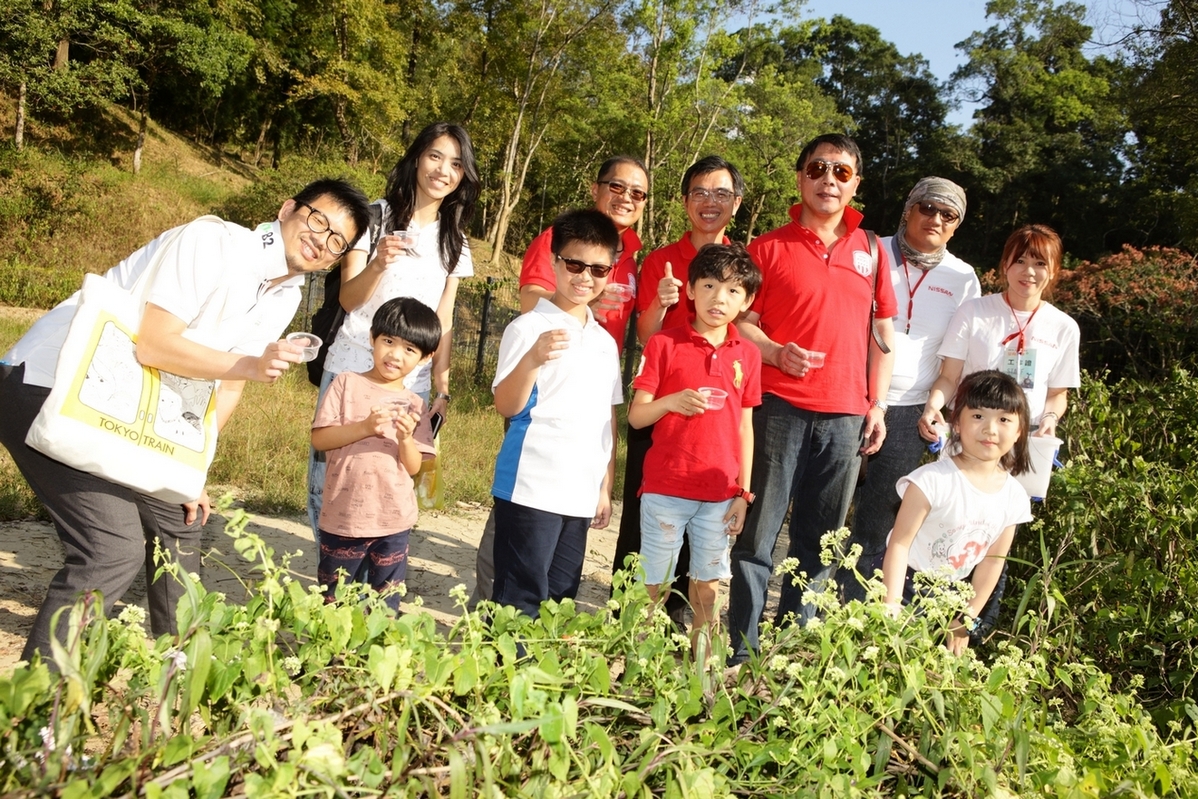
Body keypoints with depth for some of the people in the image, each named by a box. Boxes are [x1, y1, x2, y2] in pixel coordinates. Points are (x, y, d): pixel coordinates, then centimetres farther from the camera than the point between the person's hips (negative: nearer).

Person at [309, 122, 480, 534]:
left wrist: (442, 389, 5)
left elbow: (444, 321, 10)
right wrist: (378, 264, -27)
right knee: (328, 483, 1)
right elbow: (348, 299, -8)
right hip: (351, 369, -2)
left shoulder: (454, 241, 10)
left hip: (411, 383, 2)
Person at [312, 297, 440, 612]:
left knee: (386, 607, 11)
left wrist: (406, 438, -18)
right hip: (343, 519, -1)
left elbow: (414, 467, 1)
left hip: (393, 523, 2)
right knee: (333, 603, 13)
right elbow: (319, 438, -7)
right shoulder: (347, 383, -1)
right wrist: (364, 427, -20)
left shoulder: (414, 405, 4)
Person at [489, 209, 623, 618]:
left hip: (581, 495, 6)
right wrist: (533, 360, -32)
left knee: (560, 603, 11)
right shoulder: (528, 328, -6)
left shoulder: (606, 342, 14)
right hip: (530, 491, -6)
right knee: (520, 602, -2)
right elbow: (506, 406, -15)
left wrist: (605, 487, 16)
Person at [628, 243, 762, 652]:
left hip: (720, 495, 3)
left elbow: (745, 427, 10)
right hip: (665, 490, -3)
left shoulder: (747, 355, 6)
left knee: (706, 587, 13)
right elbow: (635, 416, -4)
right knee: (652, 586, 6)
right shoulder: (664, 344, -3)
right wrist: (671, 402, -24)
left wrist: (744, 492, 7)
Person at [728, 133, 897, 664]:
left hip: (846, 415, 4)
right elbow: (739, 321, 1)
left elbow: (882, 332, 15)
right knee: (759, 533, -1)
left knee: (820, 540, 9)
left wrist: (877, 405, 8)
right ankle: (741, 649, 7)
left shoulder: (870, 252, 13)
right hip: (780, 407, -3)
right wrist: (777, 354, -18)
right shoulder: (770, 247, 3)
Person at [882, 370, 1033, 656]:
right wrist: (892, 607, -27)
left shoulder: (1014, 496, -7)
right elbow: (899, 543, -23)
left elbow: (994, 561, 2)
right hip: (904, 580, -5)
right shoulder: (934, 480, -24)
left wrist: (966, 621, 4)